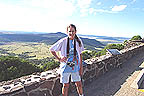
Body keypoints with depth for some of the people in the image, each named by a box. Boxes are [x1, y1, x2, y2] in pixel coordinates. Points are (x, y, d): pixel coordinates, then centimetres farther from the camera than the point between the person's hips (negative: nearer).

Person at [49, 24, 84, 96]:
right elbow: (51, 49, -3)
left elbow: (80, 54, 3)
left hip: (76, 67, 2)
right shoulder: (63, 41, -13)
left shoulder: (78, 41, -5)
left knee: (79, 84, 15)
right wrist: (59, 59, -9)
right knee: (65, 85, 12)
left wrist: (81, 67, 2)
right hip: (65, 66, -2)